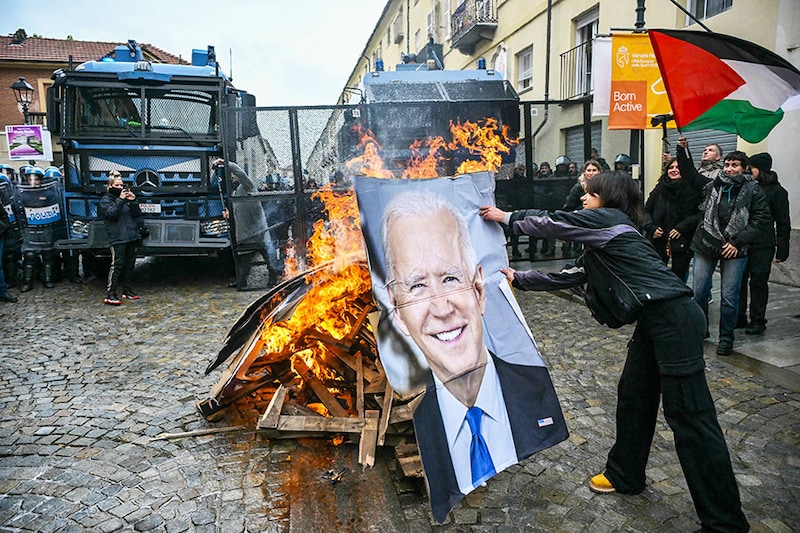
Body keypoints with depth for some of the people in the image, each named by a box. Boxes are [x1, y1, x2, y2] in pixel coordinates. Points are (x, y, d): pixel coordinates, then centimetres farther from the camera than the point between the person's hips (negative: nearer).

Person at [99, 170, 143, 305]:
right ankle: (110, 294, -9)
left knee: (130, 264, 10)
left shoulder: (127, 196, 14)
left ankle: (127, 290, 21)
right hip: (117, 238, -5)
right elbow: (111, 214, -14)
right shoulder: (105, 200, 3)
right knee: (117, 265, -11)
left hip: (132, 236, 5)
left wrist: (133, 201, -8)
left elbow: (137, 214, 6)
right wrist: (120, 200, -17)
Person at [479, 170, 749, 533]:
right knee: (633, 396, 18)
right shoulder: (602, 241, 22)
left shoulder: (607, 220, -6)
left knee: (688, 414, -5)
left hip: (673, 317, -10)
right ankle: (625, 476, 36)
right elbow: (569, 277, 25)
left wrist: (506, 217, 11)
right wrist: (519, 279, 28)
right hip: (655, 320, 10)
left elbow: (550, 223, -2)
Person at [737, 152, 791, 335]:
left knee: (758, 282, 2)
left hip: (762, 246, -4)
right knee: (739, 280, 7)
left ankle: (757, 320, 12)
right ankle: (739, 317, 18)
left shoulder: (776, 191, -2)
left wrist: (782, 250, -6)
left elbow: (783, 223, -2)